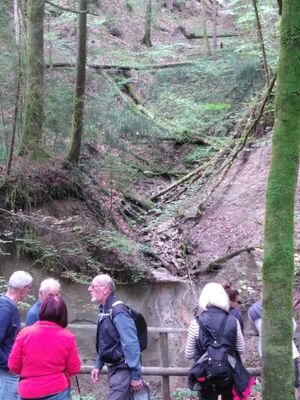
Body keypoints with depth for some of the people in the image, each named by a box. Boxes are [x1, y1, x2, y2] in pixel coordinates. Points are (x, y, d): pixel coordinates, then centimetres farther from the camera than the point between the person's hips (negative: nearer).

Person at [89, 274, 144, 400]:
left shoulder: (118, 311, -20)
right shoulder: (104, 310, 9)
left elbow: (131, 344, -23)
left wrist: (135, 376, -23)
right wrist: (98, 366, 15)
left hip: (122, 369, -9)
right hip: (113, 368, 9)